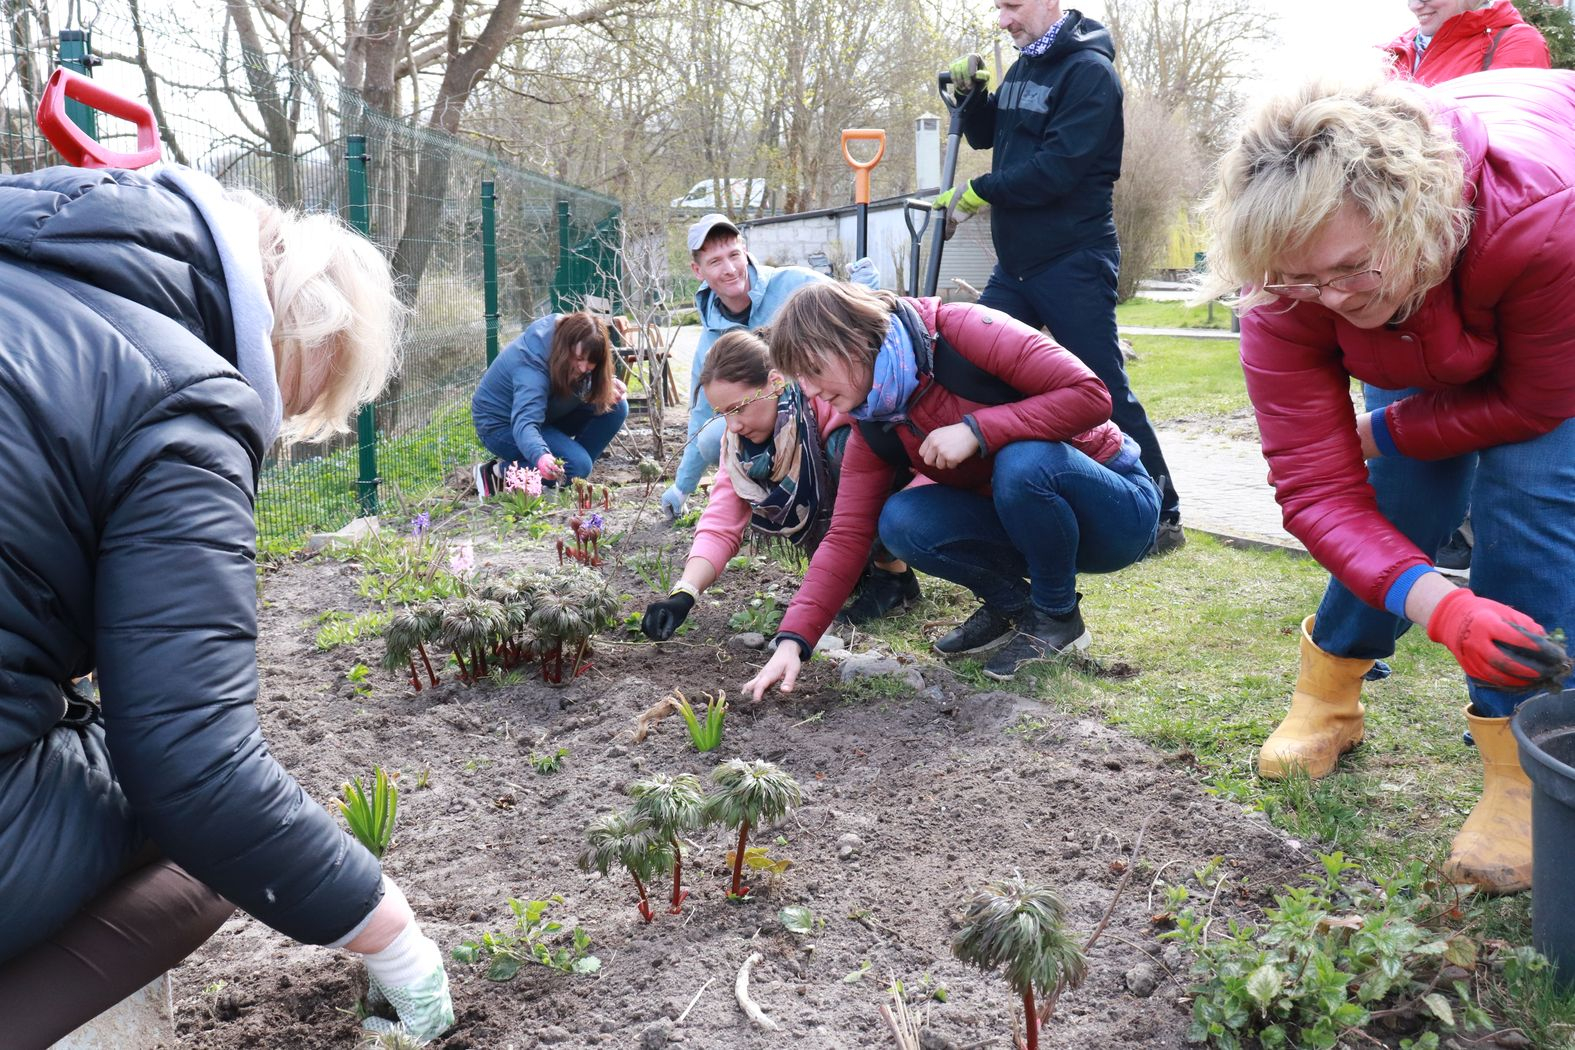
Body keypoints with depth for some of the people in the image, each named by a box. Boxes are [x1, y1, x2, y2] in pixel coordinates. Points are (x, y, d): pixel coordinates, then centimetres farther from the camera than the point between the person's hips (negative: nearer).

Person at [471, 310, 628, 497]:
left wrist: (608, 384, -16)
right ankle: (498, 473, -12)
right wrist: (541, 457, -70)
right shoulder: (532, 365, -37)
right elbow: (525, 423, -49)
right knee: (577, 465, -29)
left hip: (547, 415, 9)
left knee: (616, 408, -10)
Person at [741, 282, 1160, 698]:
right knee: (901, 522, -19)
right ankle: (1012, 604, 4)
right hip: (1027, 518, 5)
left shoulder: (962, 332, -24)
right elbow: (846, 536, -7)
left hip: (1116, 507, -5)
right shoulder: (875, 429, -4)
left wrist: (975, 430, -33)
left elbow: (1091, 396, -28)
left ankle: (1057, 615, -11)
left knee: (1024, 461, -37)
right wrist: (793, 640, -17)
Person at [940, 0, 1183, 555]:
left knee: (1106, 392, -6)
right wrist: (972, 93, 3)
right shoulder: (1022, 68, 14)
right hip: (1016, 263, 8)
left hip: (1074, 263, -8)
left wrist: (981, 191, -13)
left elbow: (1059, 166, -22)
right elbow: (984, 136, 22)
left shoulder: (1089, 71, -12)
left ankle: (1162, 517, 4)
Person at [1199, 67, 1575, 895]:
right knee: (1409, 490, -8)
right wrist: (1441, 607, -48)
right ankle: (1328, 691, 18)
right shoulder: (1285, 292, -36)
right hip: (1423, 345, 3)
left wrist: (1384, 432, -21)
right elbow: (1316, 487, -35)